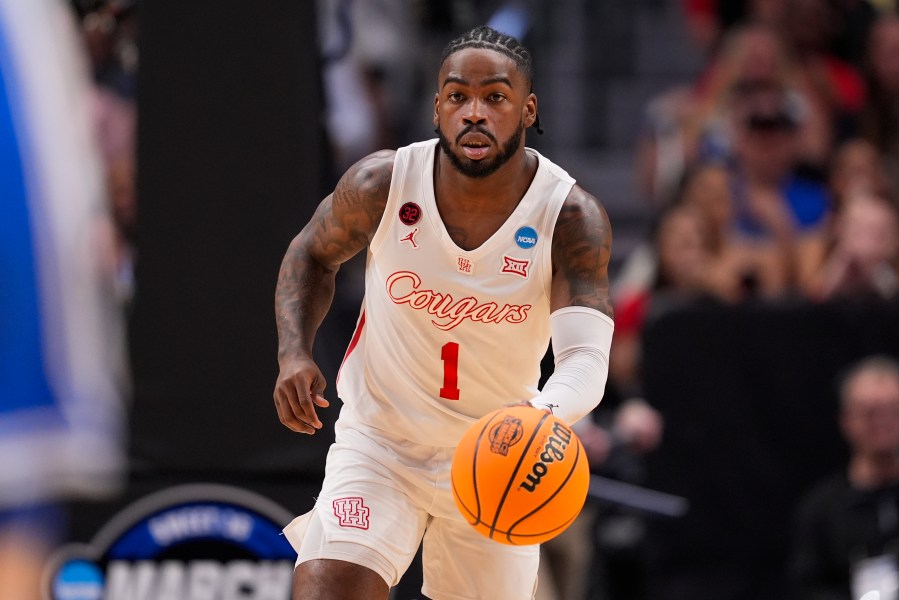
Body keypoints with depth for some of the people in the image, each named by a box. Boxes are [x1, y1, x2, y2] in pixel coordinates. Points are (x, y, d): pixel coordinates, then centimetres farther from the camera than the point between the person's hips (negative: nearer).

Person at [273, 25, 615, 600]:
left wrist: (545, 417, -53)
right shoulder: (383, 184, -16)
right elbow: (313, 253, 6)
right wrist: (294, 355, -11)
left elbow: (586, 356, -30)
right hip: (379, 442, -1)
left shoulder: (572, 217, -20)